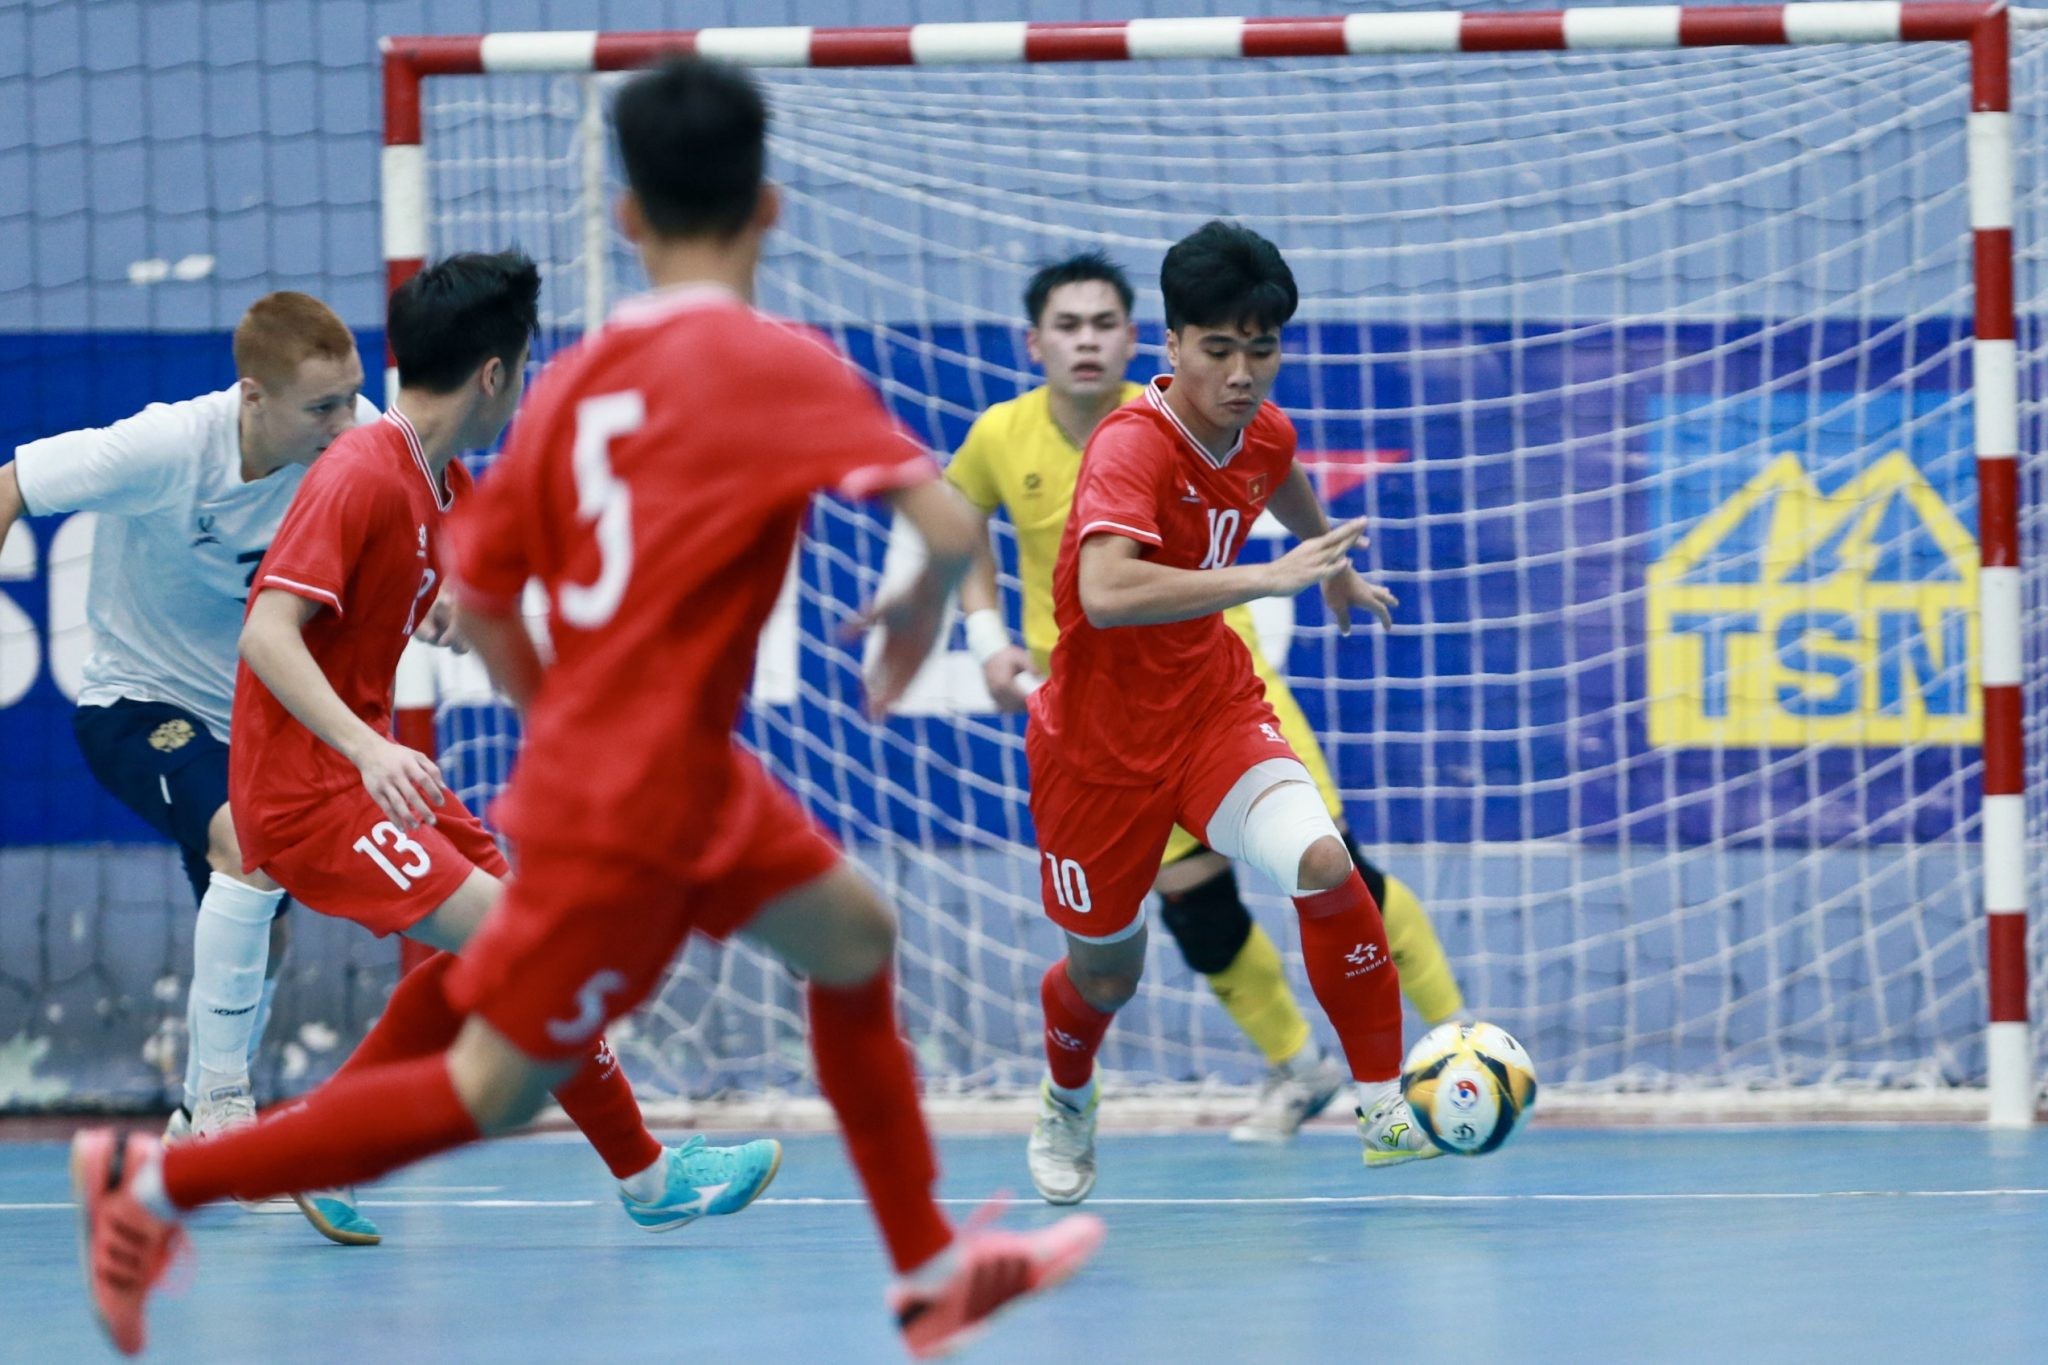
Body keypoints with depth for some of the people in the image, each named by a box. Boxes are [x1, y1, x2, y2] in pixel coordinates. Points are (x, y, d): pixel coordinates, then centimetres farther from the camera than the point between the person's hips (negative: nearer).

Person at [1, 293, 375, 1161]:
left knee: (262, 935, 12)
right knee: (251, 846, -31)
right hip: (138, 700, -6)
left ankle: (198, 1122, 35)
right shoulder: (166, 449, -29)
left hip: (249, 714, 6)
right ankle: (221, 1108, -24)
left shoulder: (354, 435, -17)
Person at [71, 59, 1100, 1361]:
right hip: (638, 808, -8)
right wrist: (922, 610, -1)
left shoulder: (574, 378, 4)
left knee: (856, 938, 20)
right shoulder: (772, 364, -15)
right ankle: (158, 1182, 5)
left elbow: (479, 596, 9)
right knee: (489, 1089, 0)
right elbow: (948, 522, -23)